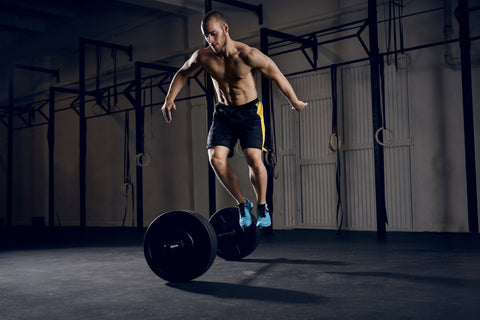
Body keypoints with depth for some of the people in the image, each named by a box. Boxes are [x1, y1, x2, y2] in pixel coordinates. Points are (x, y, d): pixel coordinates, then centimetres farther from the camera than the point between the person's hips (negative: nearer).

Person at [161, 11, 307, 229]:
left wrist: (295, 102, 1)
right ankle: (242, 204, 5)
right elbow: (182, 74, 11)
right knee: (216, 158, -16)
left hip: (249, 112, -3)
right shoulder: (203, 57, -10)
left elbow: (276, 75, -8)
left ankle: (262, 206, 5)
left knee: (253, 158, -21)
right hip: (223, 113, 4)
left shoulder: (247, 55, -21)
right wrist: (170, 99, 1)